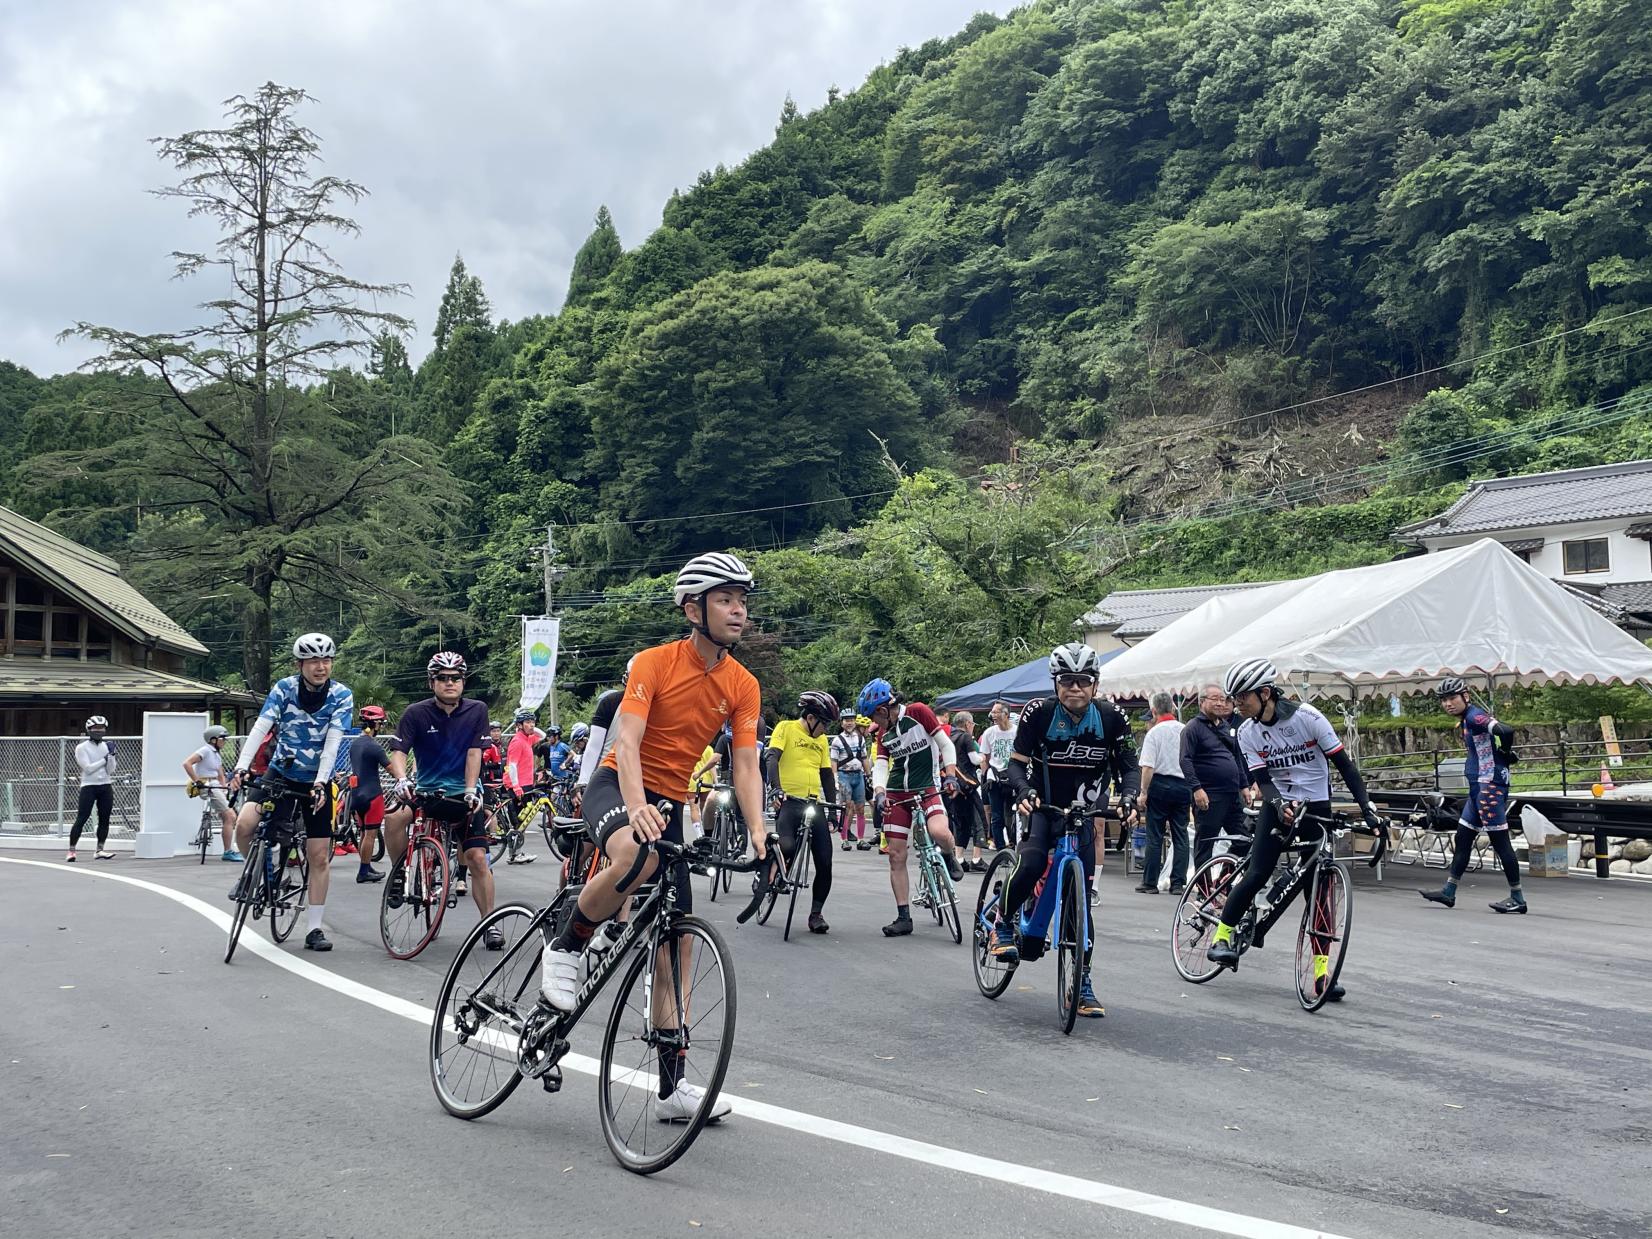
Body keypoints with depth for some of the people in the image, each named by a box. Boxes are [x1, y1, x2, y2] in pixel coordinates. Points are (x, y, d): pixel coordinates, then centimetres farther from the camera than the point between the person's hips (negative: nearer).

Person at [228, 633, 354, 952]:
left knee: (320, 856, -2)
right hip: (281, 774, 0)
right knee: (244, 825, -24)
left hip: (317, 782, 0)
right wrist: (241, 767, -34)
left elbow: (332, 741, -20)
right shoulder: (284, 688, -9)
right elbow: (260, 728, -20)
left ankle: (314, 929, 8)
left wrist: (320, 782, -32)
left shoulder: (341, 696, -12)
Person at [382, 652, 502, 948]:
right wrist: (401, 780, -31)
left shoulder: (477, 711, -3)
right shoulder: (416, 713, -6)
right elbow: (398, 752, -12)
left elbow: (474, 753, -7)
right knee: (394, 818, -31)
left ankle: (490, 924, 1)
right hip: (427, 789, 0)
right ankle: (398, 874, -5)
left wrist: (470, 791, -18)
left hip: (464, 793, 0)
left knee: (477, 858, -9)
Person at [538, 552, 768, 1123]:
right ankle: (565, 948, -15)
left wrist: (758, 831, -23)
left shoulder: (743, 686, -3)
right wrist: (636, 807, -42)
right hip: (617, 786, -5)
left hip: (670, 803, 5)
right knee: (635, 854, -42)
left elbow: (746, 765, -7)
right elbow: (627, 741, -24)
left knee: (677, 944, 2)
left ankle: (672, 1086, 8)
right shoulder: (654, 663, -15)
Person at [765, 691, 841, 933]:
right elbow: (771, 758, -13)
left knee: (825, 863, -2)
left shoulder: (822, 740, 18)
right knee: (787, 848, -30)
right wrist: (776, 789, -29)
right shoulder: (786, 728, 0)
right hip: (789, 802, -6)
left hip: (814, 805, 6)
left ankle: (816, 913, 13)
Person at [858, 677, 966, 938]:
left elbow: (946, 744, -6)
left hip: (927, 788, -5)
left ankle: (950, 857, 2)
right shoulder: (883, 732, 8)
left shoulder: (918, 712, -7)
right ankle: (904, 917, 7)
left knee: (938, 831, -33)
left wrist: (950, 776, -16)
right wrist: (879, 792, -20)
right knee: (896, 856, -1)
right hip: (897, 793, 5)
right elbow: (880, 765, -2)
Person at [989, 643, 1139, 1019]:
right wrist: (1023, 792, -34)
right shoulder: (1038, 713, -15)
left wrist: (1127, 797, -25)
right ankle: (1003, 924, -3)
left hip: (1082, 812, 2)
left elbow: (1128, 766, -4)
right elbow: (1016, 762, -13)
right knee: (1031, 862, -32)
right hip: (1041, 806, -2)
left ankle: (1082, 985, 9)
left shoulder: (1112, 718, -10)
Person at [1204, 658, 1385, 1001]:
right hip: (1278, 806, 2)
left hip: (1317, 808, -1)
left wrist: (1366, 806, -18)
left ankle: (1321, 969, 0)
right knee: (1257, 874, -15)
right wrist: (1280, 805, -32)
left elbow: (1343, 763, -12)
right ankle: (1222, 936, 1)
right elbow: (1262, 780, -10)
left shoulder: (1306, 716, -15)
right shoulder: (1247, 732, -5)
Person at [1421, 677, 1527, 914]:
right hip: (1479, 788, 11)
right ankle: (1448, 892, 20)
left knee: (1500, 841, -6)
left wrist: (1503, 756, -13)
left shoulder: (1475, 716, -14)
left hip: (1490, 786, -11)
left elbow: (1506, 731, -28)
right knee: (1462, 838, 13)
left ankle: (1518, 899, 0)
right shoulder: (1466, 720, 16)